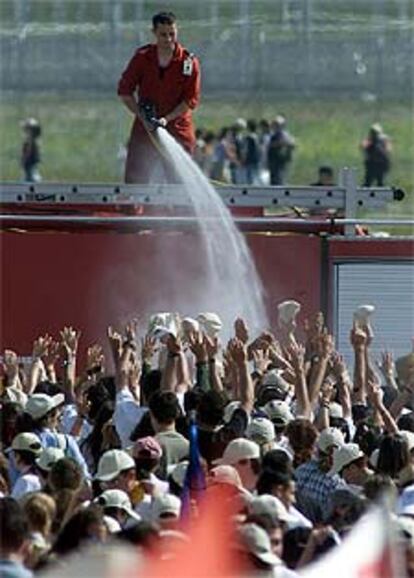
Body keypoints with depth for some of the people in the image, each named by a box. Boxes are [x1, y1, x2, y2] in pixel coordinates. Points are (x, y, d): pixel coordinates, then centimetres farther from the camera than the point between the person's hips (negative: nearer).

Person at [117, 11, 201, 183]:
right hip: (144, 130, 1)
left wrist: (167, 119, -16)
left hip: (178, 130, -1)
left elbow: (191, 99, -6)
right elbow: (124, 91, 2)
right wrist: (142, 115, -10)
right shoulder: (142, 57, -2)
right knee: (134, 179, -5)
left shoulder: (189, 62, -6)